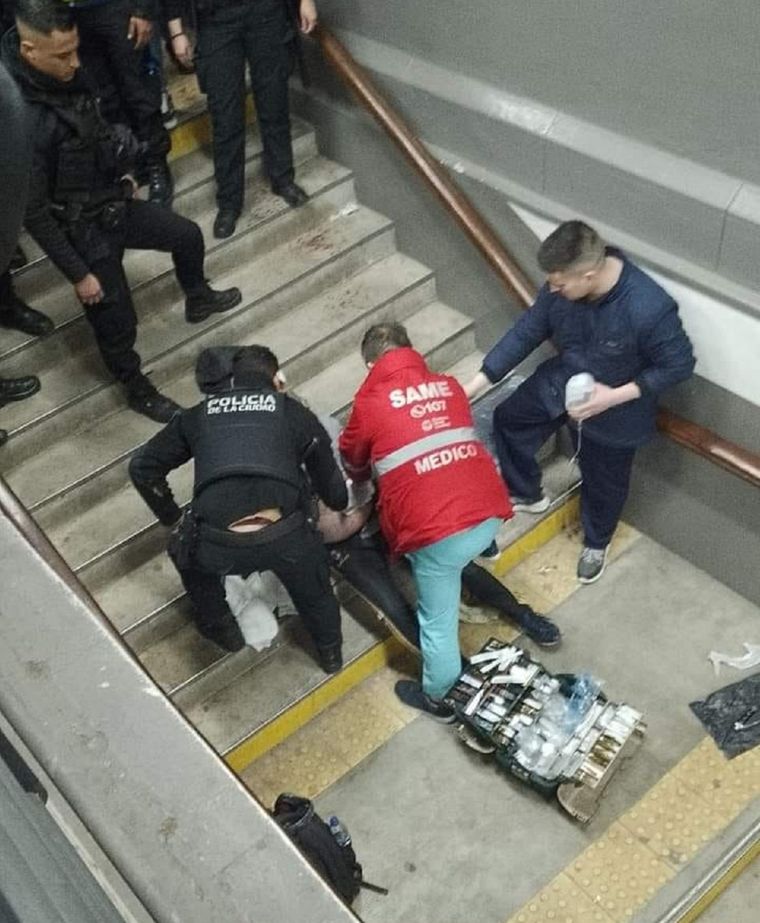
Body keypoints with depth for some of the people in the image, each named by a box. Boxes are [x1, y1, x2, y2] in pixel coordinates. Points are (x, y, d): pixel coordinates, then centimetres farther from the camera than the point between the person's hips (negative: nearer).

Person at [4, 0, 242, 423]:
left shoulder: (64, 75, -10)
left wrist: (123, 173, 22)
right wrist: (78, 273, -20)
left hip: (113, 201, 8)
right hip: (82, 229, -8)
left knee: (188, 235, 24)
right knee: (117, 323, 8)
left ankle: (198, 299, 54)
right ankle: (139, 391, 35)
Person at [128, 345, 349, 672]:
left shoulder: (197, 416, 24)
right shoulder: (293, 412, 20)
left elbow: (141, 467, 30)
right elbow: (331, 488, 27)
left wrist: (171, 516, 45)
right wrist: (340, 502, 51)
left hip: (219, 544, 1)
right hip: (284, 537, 0)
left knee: (188, 551, 37)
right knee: (313, 589, 35)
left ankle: (222, 629, 53)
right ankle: (330, 652, 53)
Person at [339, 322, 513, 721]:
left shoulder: (369, 402, 3)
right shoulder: (449, 385, 14)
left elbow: (352, 461, 21)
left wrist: (367, 474, 45)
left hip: (437, 530, -3)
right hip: (490, 513, 4)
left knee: (438, 622, 16)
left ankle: (440, 698, 33)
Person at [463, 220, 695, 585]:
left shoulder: (649, 309, -39)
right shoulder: (562, 286, -22)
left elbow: (679, 364, -24)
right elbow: (527, 332, -9)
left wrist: (613, 397, -30)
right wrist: (476, 384, -10)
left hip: (615, 407, -5)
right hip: (563, 379, 5)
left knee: (602, 481, 17)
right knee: (508, 418, 17)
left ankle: (596, 542, 50)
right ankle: (527, 495, 44)